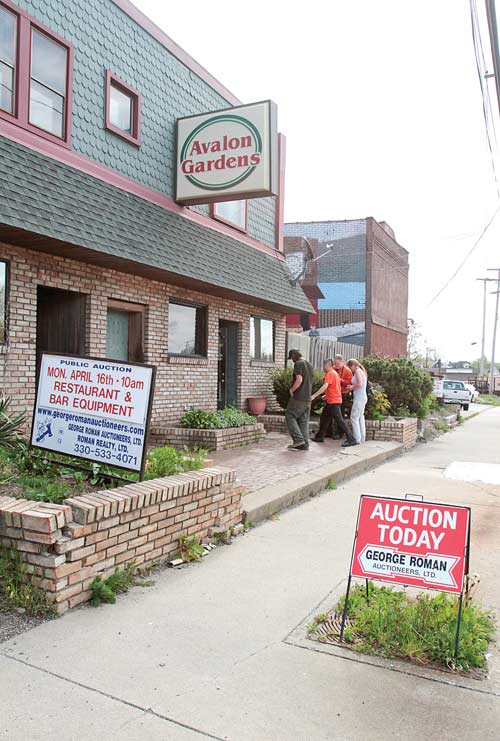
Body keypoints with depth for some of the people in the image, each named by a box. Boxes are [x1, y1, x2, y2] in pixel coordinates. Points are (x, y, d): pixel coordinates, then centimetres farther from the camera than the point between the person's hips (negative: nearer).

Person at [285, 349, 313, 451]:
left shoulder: (298, 364, -11)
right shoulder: (309, 365, 16)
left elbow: (299, 380, -21)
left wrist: (292, 390, -9)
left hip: (298, 397, -8)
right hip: (307, 398, 8)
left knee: (290, 416, 2)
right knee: (304, 420, 10)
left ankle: (298, 439, -7)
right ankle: (305, 444, 9)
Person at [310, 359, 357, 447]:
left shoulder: (329, 374, -14)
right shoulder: (335, 373, 16)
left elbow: (325, 386, -27)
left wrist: (314, 396, -30)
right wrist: (327, 395, 26)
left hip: (333, 401, -10)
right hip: (332, 401, 10)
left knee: (339, 420, -10)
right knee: (324, 418, 17)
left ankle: (351, 439, -11)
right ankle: (320, 437, 24)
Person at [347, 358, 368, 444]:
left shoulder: (358, 371, -10)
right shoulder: (362, 371, 17)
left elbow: (359, 384, -22)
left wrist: (352, 387, -6)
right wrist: (352, 386, 9)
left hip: (359, 398, -10)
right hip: (363, 397, 10)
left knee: (354, 418, -7)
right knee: (360, 418, 14)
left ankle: (357, 439, -7)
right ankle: (362, 438, 19)